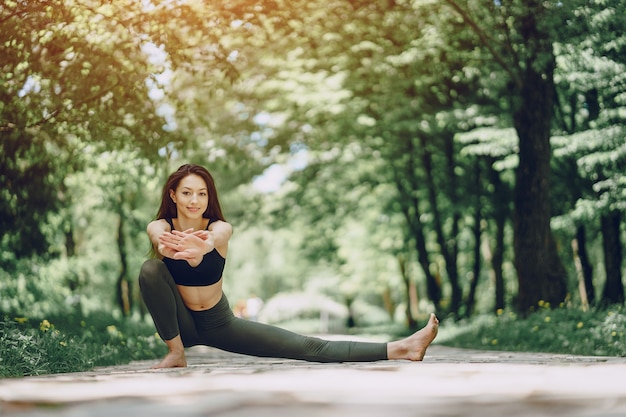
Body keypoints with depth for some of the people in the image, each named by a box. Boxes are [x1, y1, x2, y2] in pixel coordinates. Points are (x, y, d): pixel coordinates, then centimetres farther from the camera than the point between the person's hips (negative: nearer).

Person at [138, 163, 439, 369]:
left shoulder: (220, 228, -18)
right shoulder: (160, 226, -17)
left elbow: (213, 238, -46)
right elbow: (162, 242, -44)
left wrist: (201, 246, -72)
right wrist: (173, 248, -69)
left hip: (220, 322, 0)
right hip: (180, 322, 0)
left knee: (308, 347, -11)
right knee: (150, 269, -30)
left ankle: (398, 349, -13)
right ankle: (176, 352, -15)